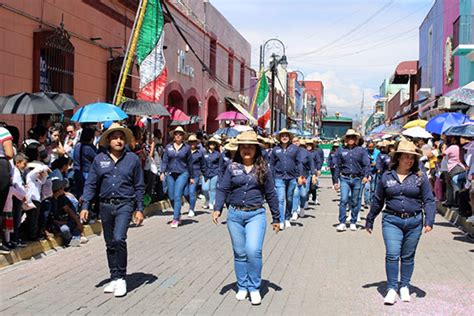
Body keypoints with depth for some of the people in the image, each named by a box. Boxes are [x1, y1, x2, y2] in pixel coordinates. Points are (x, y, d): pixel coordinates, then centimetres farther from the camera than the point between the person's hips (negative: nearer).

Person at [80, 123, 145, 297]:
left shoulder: (132, 159, 1)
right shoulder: (99, 159, 5)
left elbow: (139, 186, 5)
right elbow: (90, 184, 7)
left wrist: (139, 209, 1)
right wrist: (85, 206, -2)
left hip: (125, 205, -3)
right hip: (105, 206, 3)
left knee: (119, 239, -18)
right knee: (110, 244, 11)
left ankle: (121, 278, -3)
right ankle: (114, 278, 24)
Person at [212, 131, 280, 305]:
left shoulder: (263, 169, 2)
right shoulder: (232, 168, 3)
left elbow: (270, 194, 7)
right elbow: (223, 189, 3)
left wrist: (276, 218, 9)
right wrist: (217, 209, -13)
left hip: (256, 215, -2)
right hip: (235, 215, 2)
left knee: (253, 251, -15)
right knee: (240, 253, 10)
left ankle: (254, 288, 2)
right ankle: (242, 287, 26)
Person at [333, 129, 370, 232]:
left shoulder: (361, 150, 5)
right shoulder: (341, 151, 8)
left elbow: (367, 164, -1)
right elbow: (337, 166, 11)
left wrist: (366, 175, -17)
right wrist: (336, 181, 9)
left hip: (357, 179, 0)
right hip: (345, 179, 0)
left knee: (355, 202, 6)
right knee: (343, 200, -12)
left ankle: (353, 223, 17)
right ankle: (342, 223, -7)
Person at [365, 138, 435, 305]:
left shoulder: (420, 177, 2)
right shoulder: (386, 176, 5)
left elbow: (429, 200, 2)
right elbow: (377, 201, 13)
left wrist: (429, 221, -11)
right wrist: (369, 221, 17)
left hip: (414, 222, 1)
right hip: (391, 221, 0)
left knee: (408, 257, 10)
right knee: (392, 255, -10)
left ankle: (405, 286, 26)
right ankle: (391, 289, 1)